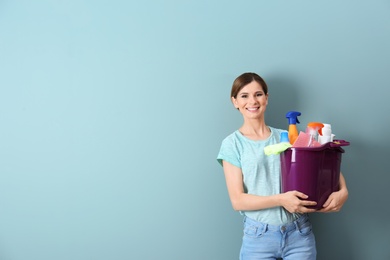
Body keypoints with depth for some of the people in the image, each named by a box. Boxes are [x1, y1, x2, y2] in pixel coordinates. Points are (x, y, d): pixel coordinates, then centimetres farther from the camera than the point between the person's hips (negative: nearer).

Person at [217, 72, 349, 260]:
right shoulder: (232, 144, -2)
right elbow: (237, 200, -8)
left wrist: (342, 190, -11)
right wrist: (280, 199, -20)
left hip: (299, 233, 2)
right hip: (258, 237, -2)